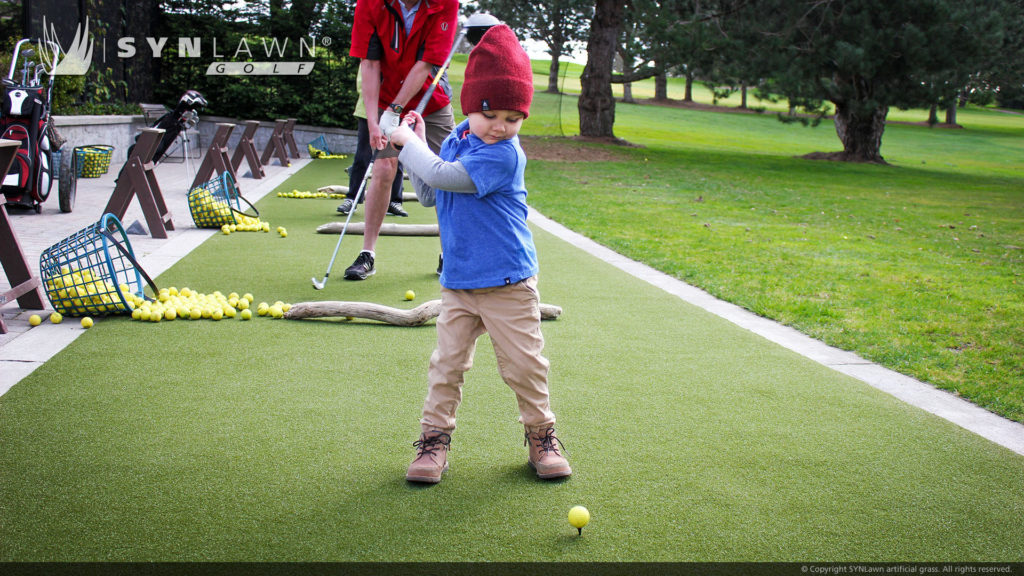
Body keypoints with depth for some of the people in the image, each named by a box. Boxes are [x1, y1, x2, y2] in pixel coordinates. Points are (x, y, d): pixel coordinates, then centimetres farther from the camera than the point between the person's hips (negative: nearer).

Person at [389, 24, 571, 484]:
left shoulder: (503, 155, -19)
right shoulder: (457, 139, 6)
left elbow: (444, 176, -25)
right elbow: (428, 192, 16)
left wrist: (408, 142, -11)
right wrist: (415, 145, 6)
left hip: (507, 282, -5)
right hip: (458, 281, 6)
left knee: (524, 364, 3)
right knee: (447, 362, 7)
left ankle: (541, 434, 22)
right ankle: (434, 437, 18)